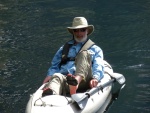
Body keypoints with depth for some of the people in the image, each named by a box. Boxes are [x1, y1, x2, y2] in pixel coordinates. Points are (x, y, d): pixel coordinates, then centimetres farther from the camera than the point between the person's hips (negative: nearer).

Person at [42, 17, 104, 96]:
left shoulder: (95, 50, 26)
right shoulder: (64, 48, 34)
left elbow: (98, 68, 7)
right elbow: (54, 66, 24)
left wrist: (95, 78, -16)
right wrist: (49, 75, 0)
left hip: (83, 81, -1)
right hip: (65, 82, 2)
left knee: (84, 53, -23)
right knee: (57, 77, -34)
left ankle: (77, 80, -53)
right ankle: (49, 94, -70)